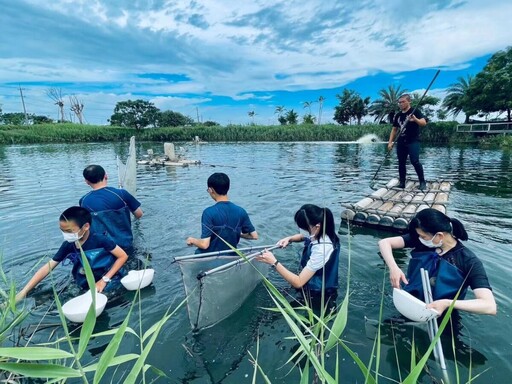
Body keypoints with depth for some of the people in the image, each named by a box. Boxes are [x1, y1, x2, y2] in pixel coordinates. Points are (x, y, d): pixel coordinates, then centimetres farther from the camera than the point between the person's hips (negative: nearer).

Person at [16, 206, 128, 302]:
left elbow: (123, 256, -20)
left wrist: (105, 279, -22)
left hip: (110, 276, -7)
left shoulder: (100, 240, -25)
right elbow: (47, 268, -5)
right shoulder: (68, 245, -10)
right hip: (89, 280, 7)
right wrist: (23, 292, -8)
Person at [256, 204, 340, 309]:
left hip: (319, 298, -8)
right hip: (313, 287, 8)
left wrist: (274, 262, -30)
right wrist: (289, 239, -7)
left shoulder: (321, 249, -35)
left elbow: (298, 282, -31)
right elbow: (303, 236, 14)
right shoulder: (321, 232, -10)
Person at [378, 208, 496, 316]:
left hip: (440, 319, 0)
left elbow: (490, 306, -24)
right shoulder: (421, 241, -8)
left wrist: (447, 303, -36)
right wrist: (393, 267, -28)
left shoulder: (469, 261, -16)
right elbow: (384, 243, -12)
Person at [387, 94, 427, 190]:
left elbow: (424, 123, -14)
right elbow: (394, 129, 17)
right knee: (401, 163, 6)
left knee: (415, 161, -16)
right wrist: (390, 142, 8)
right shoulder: (398, 115, 13)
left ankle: (422, 182, -4)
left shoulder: (415, 111, -2)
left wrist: (415, 119, -34)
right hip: (401, 142, 6)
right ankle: (402, 182, 15)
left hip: (413, 141, -5)